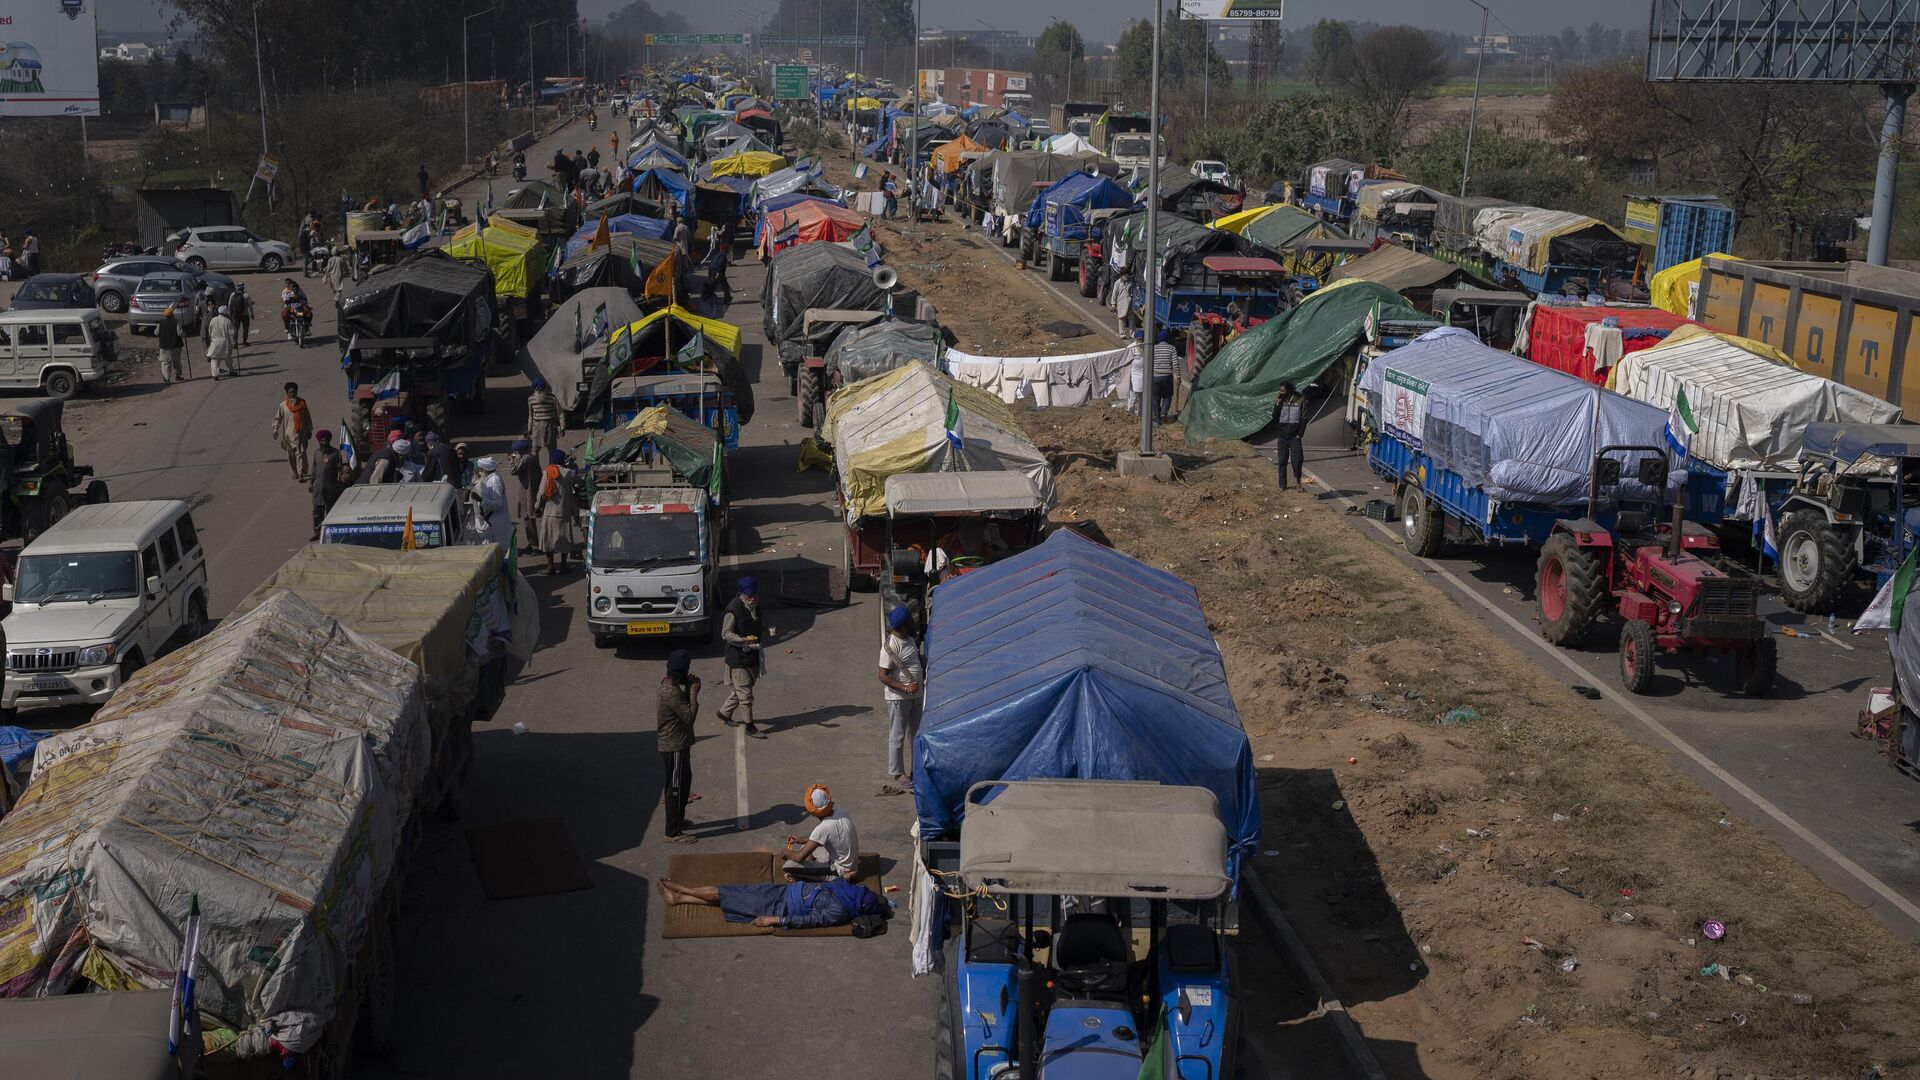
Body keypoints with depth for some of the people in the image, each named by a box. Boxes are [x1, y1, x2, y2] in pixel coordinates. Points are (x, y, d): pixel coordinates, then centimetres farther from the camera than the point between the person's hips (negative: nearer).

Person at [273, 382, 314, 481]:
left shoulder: (302, 403, 2)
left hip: (301, 433, -1)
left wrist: (309, 430, 10)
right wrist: (275, 429, -10)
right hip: (289, 433, 1)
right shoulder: (283, 405, -1)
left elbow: (308, 417, 9)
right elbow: (278, 418, 2)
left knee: (301, 453, -9)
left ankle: (301, 474, -11)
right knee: (291, 454, 10)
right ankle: (294, 472, 25)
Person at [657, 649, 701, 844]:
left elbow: (682, 707, 14)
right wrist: (694, 694, -17)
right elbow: (689, 716, -25)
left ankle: (678, 820, 39)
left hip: (678, 743, 10)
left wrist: (689, 690, 2)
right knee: (675, 788, -1)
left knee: (685, 781, 24)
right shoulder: (671, 692, -27)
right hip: (674, 746, -10)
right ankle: (673, 833, 7)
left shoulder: (669, 684, 4)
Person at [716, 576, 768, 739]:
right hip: (738, 658, -8)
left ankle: (724, 713, 38)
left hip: (753, 655, 8)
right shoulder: (733, 610, -18)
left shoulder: (755, 607, 8)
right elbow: (726, 634, -17)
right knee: (745, 693, -3)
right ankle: (750, 727, 5)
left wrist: (767, 632, 2)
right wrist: (743, 640, -30)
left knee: (740, 690, 19)